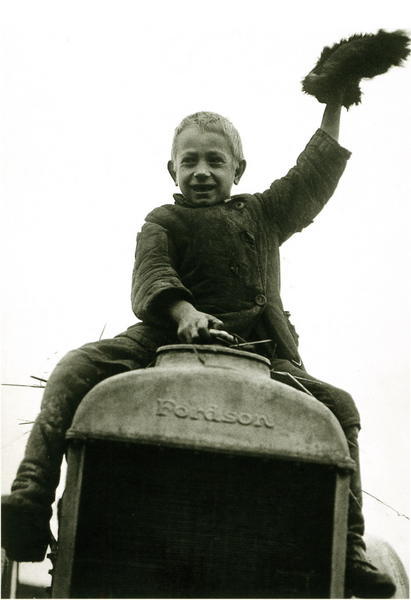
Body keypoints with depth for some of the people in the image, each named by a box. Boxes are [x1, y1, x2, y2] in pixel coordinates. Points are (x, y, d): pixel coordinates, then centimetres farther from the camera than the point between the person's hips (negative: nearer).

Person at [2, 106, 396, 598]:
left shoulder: (264, 215, 28)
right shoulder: (162, 222, 15)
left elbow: (313, 177, 25)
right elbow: (151, 275, -4)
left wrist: (334, 109, 16)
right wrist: (184, 311, -25)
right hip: (170, 337, -2)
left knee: (339, 407, -14)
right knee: (77, 371, -24)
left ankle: (347, 550, -11)